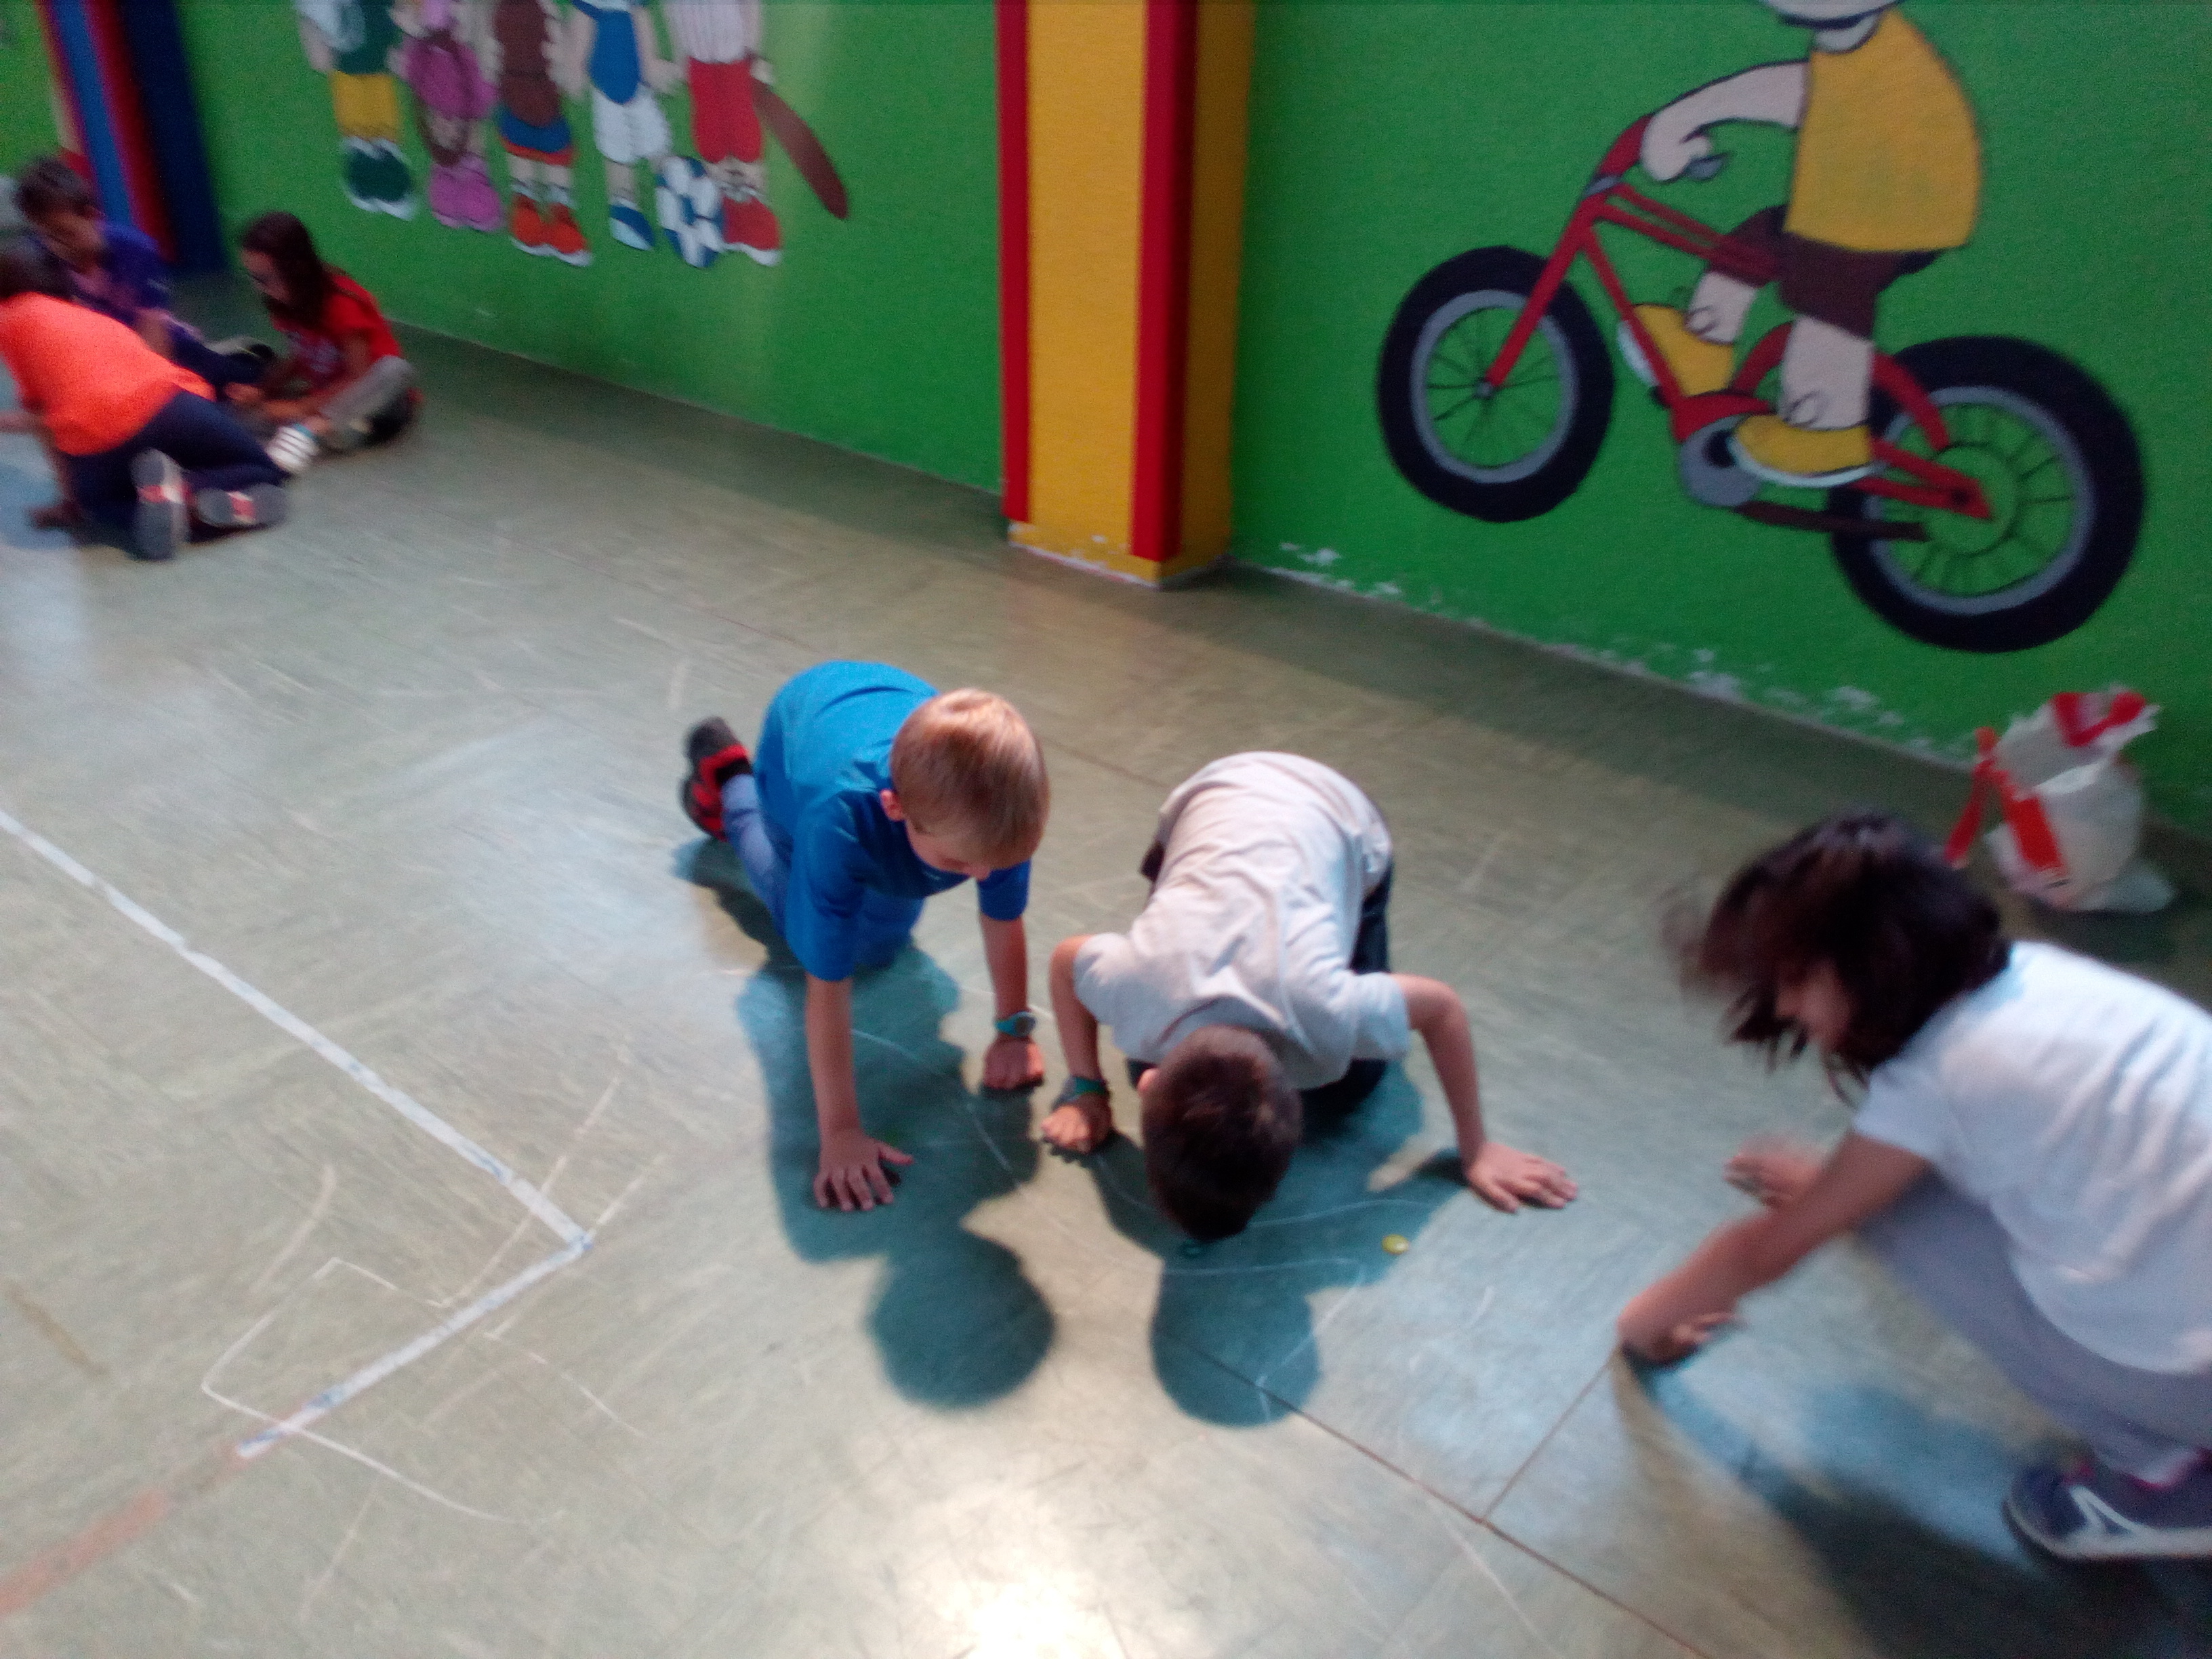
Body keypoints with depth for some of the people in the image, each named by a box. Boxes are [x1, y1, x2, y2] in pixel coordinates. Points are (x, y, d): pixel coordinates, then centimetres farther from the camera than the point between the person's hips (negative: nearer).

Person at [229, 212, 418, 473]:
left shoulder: (340, 303, -20)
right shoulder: (282, 304, -1)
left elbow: (359, 375, -20)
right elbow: (298, 358, 5)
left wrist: (301, 407, -21)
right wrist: (262, 392, -13)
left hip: (372, 390, -6)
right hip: (327, 393, 6)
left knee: (396, 369, -38)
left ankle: (313, 429, -43)